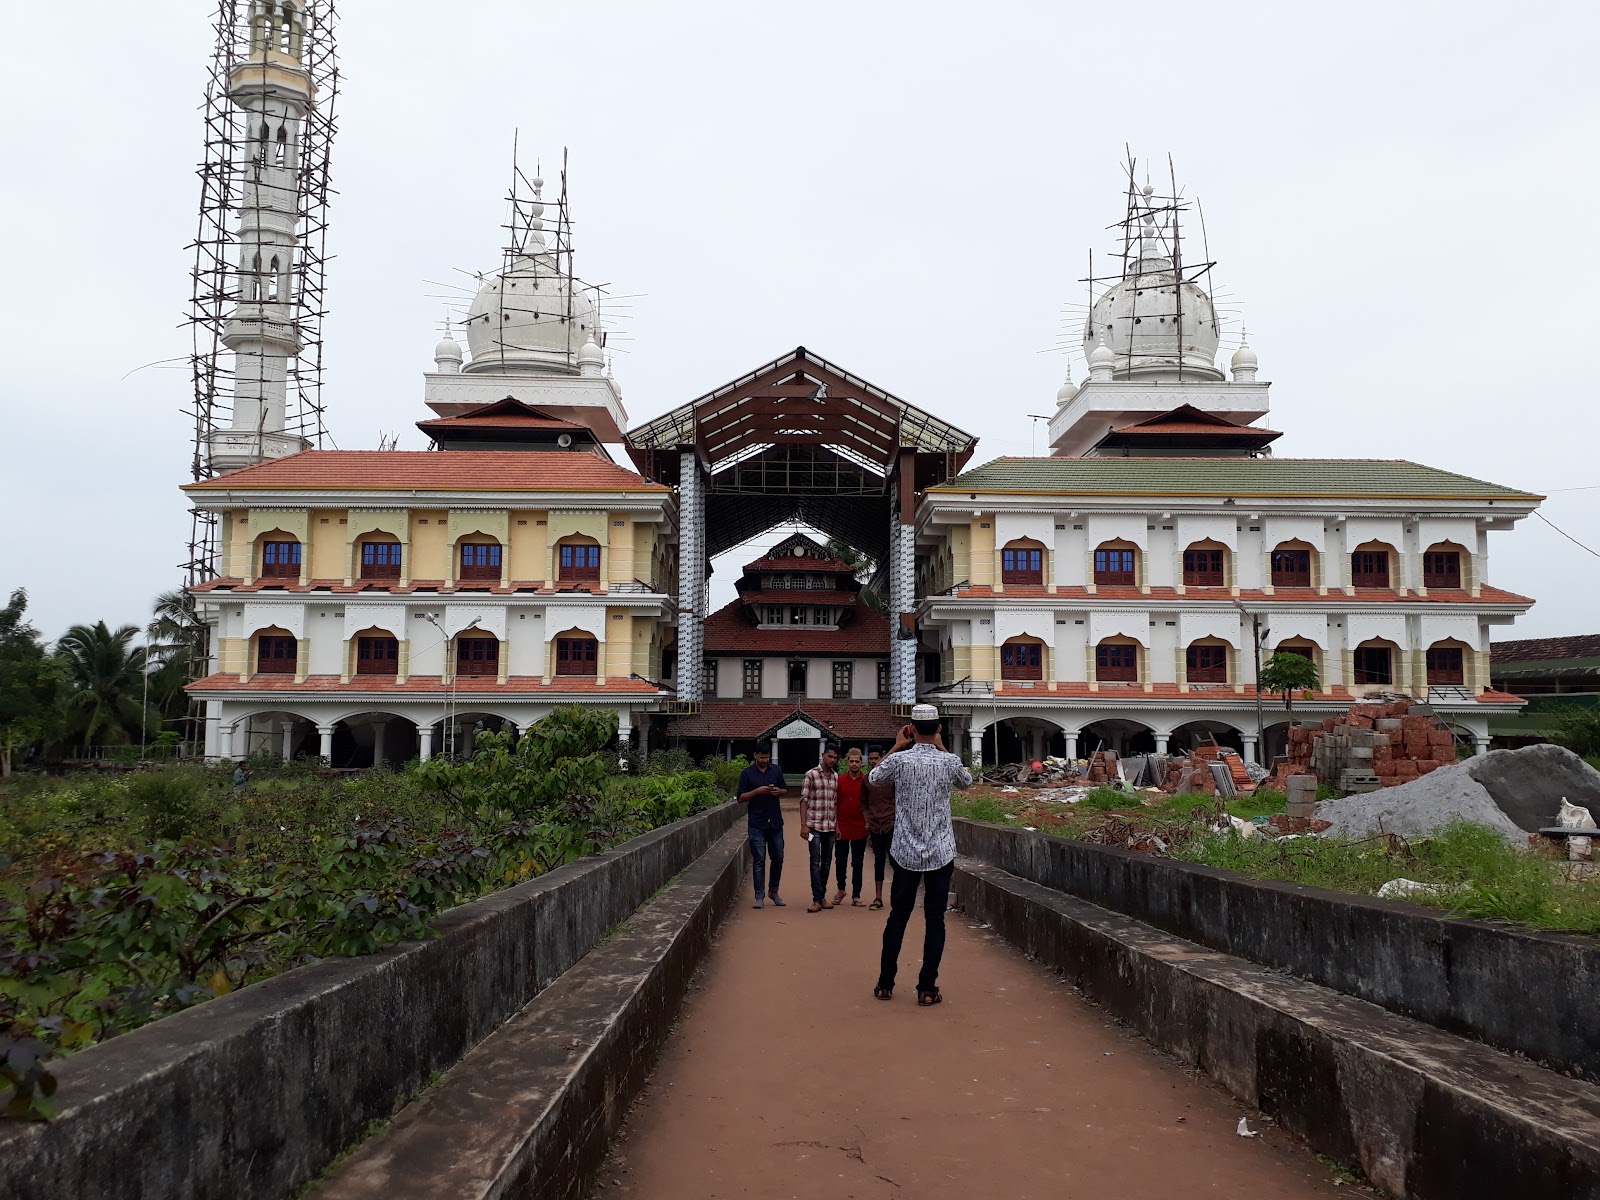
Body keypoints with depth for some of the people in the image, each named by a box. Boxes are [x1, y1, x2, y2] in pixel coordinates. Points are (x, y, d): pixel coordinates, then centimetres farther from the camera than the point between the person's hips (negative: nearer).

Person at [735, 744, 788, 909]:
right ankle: (759, 896, 4)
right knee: (758, 861, -2)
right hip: (757, 823, -3)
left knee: (778, 858, 9)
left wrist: (778, 791, -7)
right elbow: (741, 798, -3)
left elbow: (784, 791, 16)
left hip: (775, 822, 4)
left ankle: (774, 891, 26)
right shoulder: (747, 773, -2)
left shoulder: (776, 770, 8)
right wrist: (757, 791, -18)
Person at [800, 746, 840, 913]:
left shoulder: (836, 777, 11)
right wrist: (803, 825, -12)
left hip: (830, 827, 5)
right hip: (815, 826, -5)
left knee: (827, 862, 10)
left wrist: (837, 825, 14)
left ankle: (822, 897, 20)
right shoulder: (811, 775, -5)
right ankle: (817, 900, -5)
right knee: (815, 862, -5)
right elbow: (804, 800, -6)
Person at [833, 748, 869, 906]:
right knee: (840, 861, 11)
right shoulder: (840, 780, 2)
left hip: (859, 829, -1)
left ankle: (856, 896, 12)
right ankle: (841, 889, 32)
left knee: (857, 863, 6)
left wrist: (867, 822, -6)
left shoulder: (865, 781, -2)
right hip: (841, 828, 1)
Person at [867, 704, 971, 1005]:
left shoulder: (900, 760, -8)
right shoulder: (948, 761, -6)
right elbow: (967, 781, 17)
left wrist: (896, 746, 15)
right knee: (935, 920, 5)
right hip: (941, 854, 0)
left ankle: (885, 984, 18)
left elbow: (873, 777, 13)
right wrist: (941, 748, 16)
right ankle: (927, 989, 7)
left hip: (906, 853, 1)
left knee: (897, 917, 10)